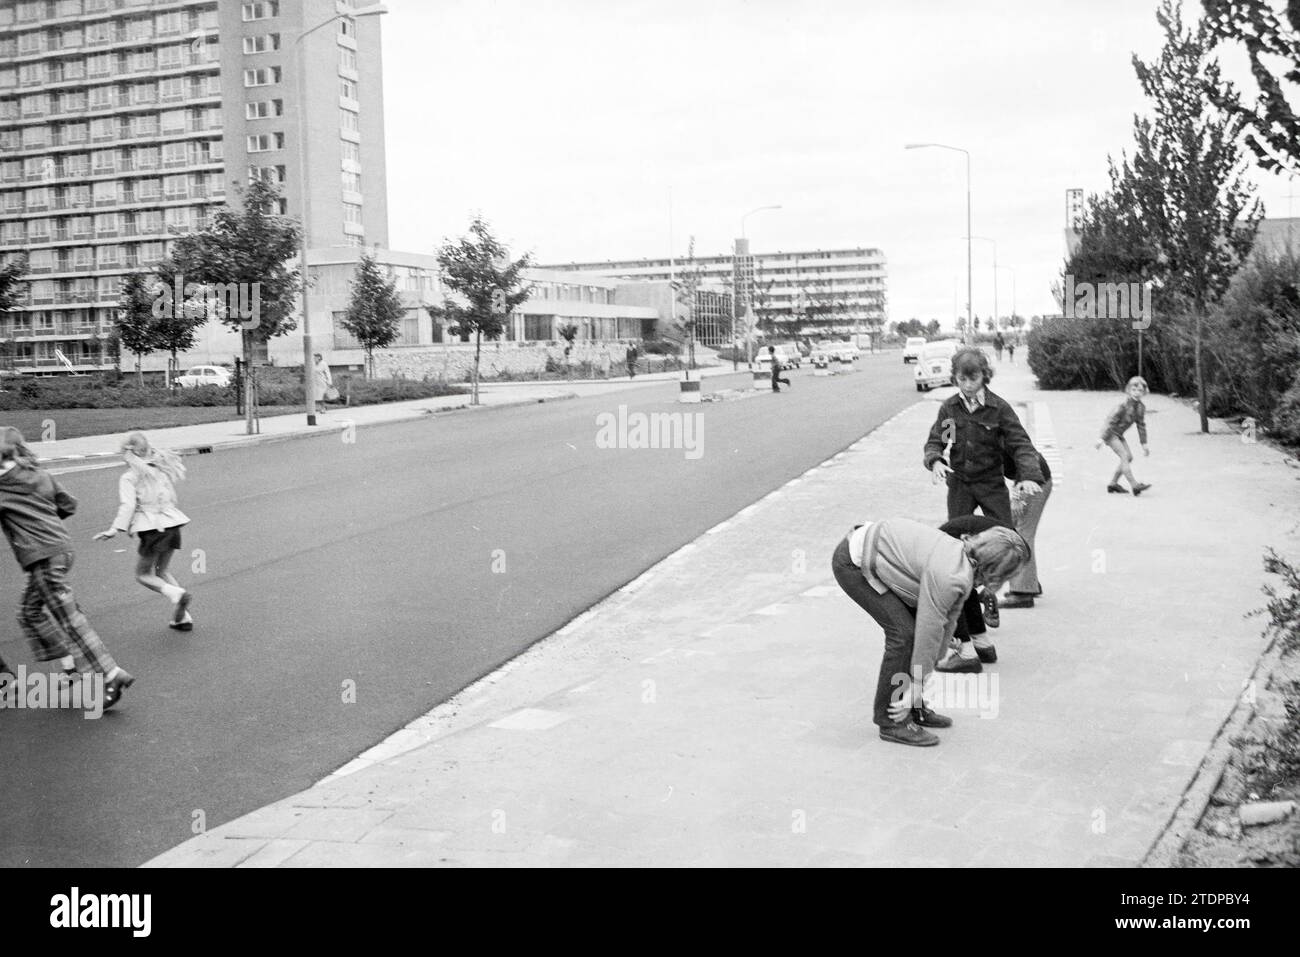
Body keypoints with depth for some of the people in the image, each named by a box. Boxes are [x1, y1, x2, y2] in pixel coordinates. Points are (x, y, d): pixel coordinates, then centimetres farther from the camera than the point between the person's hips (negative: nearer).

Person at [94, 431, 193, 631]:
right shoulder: (160, 469, 11)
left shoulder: (129, 477, -4)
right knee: (162, 571, 20)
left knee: (143, 574, 10)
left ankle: (176, 594, -18)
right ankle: (183, 616, 9)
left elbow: (128, 505, -14)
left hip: (152, 527, -6)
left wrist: (115, 529, -20)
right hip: (172, 523, 6)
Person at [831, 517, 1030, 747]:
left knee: (914, 624, 9)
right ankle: (891, 722, -1)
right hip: (852, 563, -10)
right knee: (904, 632, -12)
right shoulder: (948, 577, -27)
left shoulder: (964, 566, 4)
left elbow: (947, 624, 11)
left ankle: (913, 710, 20)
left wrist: (927, 670, 15)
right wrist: (918, 684, -10)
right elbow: (930, 630, -20)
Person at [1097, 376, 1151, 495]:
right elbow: (1111, 421, -23)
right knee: (1124, 456, -17)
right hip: (1110, 433, -9)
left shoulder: (1141, 407, -1)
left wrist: (1144, 443, 7)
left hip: (1119, 434, 9)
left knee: (1128, 457, 5)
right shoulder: (1123, 405, -24)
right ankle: (1134, 485, -21)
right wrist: (1102, 438, -23)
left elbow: (1141, 425, 7)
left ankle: (1113, 484, 15)